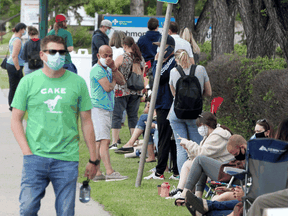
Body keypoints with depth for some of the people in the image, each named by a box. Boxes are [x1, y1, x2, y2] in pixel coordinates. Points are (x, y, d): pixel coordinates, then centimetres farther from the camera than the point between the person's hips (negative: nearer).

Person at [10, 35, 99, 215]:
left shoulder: (77, 83, 5)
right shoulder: (28, 82, 3)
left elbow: (86, 122, 11)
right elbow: (16, 120, 6)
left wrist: (93, 158, 10)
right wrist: (27, 152, -5)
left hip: (67, 159, 0)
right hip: (35, 158, 0)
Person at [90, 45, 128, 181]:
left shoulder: (108, 70, 20)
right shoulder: (97, 70, -10)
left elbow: (122, 82, 11)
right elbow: (107, 87, -20)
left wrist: (114, 68, -1)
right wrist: (113, 82, 2)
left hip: (108, 109, 10)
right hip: (98, 108, -10)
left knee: (99, 142, 9)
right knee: (104, 141, -17)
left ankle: (96, 173, 11)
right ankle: (110, 172, -26)